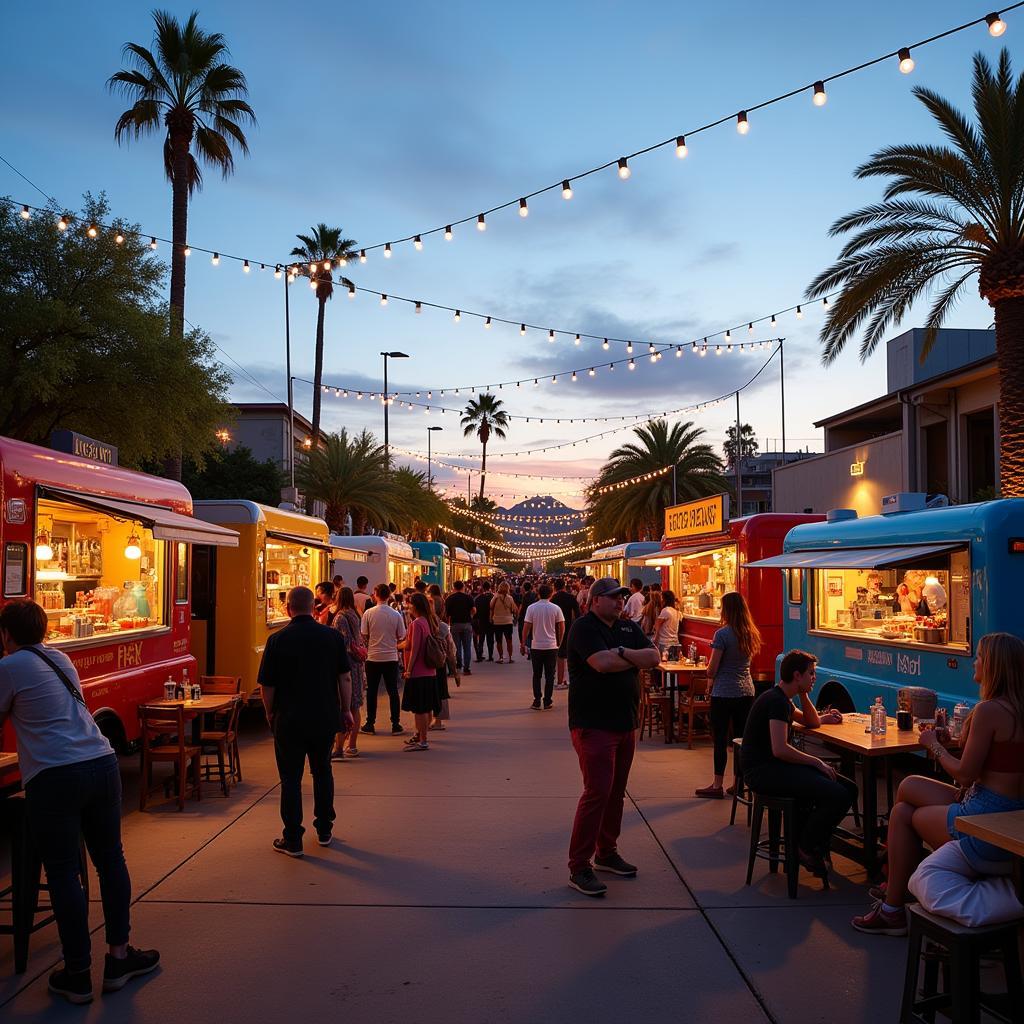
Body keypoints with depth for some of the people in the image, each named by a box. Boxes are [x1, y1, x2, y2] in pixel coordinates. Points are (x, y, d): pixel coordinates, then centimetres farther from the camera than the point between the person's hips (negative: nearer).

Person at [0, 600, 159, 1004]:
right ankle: (118, 957, 24)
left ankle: (78, 975, 12)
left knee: (62, 873, 4)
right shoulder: (61, 659, 17)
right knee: (110, 860, 14)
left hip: (54, 777, -6)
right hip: (102, 763, 6)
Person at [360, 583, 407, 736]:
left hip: (373, 656, -1)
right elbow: (401, 637, 0)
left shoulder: (368, 613, -8)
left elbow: (363, 635, -5)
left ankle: (370, 724, 14)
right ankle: (395, 725, 8)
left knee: (372, 691, 9)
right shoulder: (396, 614, -5)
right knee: (393, 691, 7)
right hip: (391, 657, 1)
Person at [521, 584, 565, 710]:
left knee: (537, 675, 10)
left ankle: (537, 701, 10)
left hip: (536, 646, 0)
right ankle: (547, 702, 7)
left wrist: (523, 644, 2)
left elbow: (526, 627, -6)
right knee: (550, 675, 7)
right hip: (551, 646, 0)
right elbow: (562, 628, -1)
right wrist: (559, 643, 12)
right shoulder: (556, 608, -2)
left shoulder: (532, 608, -4)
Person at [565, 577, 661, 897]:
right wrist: (636, 659, -7)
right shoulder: (584, 627, -9)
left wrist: (622, 652, -16)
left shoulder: (628, 627, 13)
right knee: (597, 793, -10)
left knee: (615, 792, 15)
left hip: (625, 723, 8)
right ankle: (578, 868, -3)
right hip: (593, 724, -8)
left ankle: (606, 853, 30)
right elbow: (603, 662, -25)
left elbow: (654, 657, 0)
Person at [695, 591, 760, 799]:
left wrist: (710, 677, 7)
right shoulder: (750, 634, 6)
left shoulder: (722, 634, -15)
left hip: (724, 693, -6)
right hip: (746, 691, 6)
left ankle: (717, 785, 7)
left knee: (720, 739, 1)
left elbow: (712, 670, -13)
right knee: (742, 739, 11)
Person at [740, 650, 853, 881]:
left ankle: (811, 843, 7)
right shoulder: (777, 701, -15)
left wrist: (804, 695, 16)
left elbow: (812, 722, 29)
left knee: (848, 789, 2)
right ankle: (806, 848, -3)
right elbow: (780, 749, -24)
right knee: (838, 796, -24)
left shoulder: (781, 698, 18)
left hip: (773, 767, 11)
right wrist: (817, 762, -15)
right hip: (762, 771, -11)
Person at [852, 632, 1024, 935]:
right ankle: (896, 887, 26)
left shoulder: (989, 710, -20)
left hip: (986, 821, -9)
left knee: (903, 814, 10)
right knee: (908, 787, 17)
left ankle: (893, 908, 23)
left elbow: (965, 774, -17)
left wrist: (934, 744, -1)